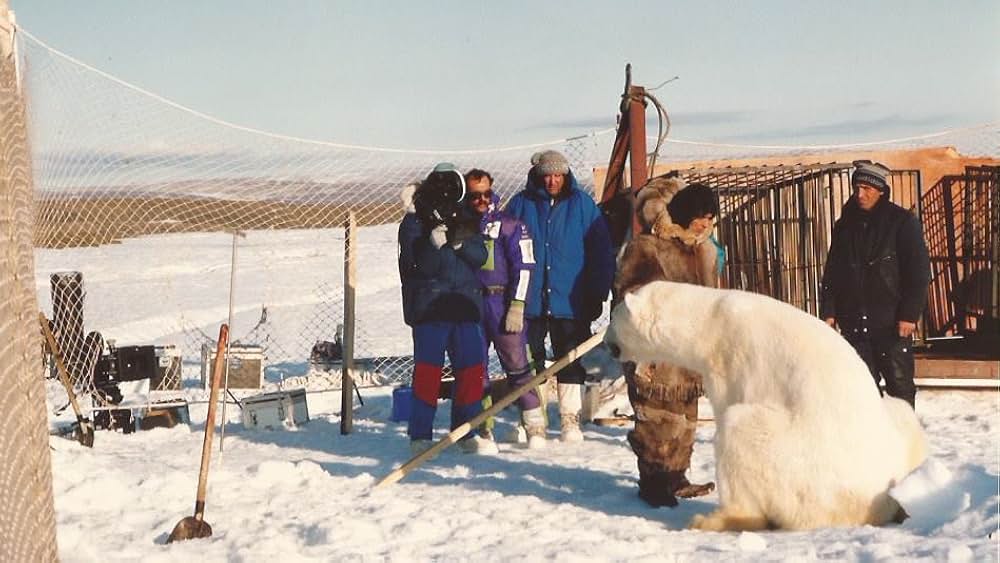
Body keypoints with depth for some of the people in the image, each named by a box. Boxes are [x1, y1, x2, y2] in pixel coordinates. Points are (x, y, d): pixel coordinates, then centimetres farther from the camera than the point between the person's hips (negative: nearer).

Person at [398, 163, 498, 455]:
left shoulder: (465, 222, 13)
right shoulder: (415, 222, -2)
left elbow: (480, 256, 2)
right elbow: (420, 265, -11)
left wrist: (461, 243, -16)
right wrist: (434, 244, -30)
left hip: (465, 305, 5)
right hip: (428, 307, -5)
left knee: (472, 370, 5)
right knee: (427, 372, -6)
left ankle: (466, 431, 18)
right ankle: (420, 436, 2)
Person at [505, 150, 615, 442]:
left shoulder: (582, 204, 2)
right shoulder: (521, 204, 3)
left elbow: (601, 251, 4)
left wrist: (598, 294, 0)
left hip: (570, 300, -1)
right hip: (529, 300, 1)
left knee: (571, 361, 3)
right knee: (528, 360, 6)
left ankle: (570, 419, 11)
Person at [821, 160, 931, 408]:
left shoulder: (902, 222, -2)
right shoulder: (845, 225, 12)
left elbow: (919, 271, -5)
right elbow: (831, 273, 14)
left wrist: (910, 314, -12)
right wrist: (828, 311, 4)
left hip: (892, 322, -4)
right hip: (854, 322, 4)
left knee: (900, 383, -1)